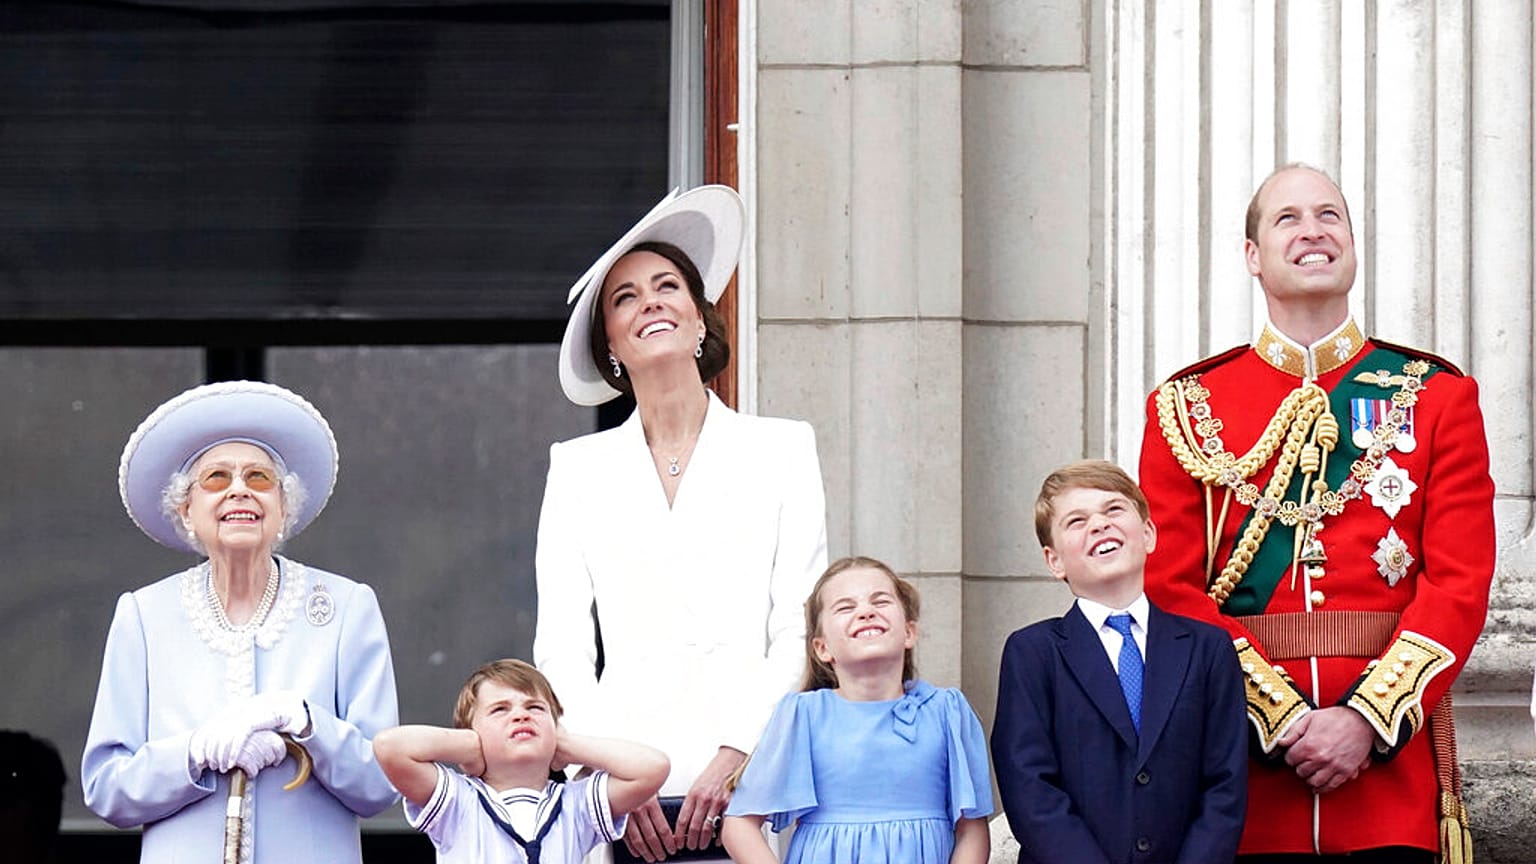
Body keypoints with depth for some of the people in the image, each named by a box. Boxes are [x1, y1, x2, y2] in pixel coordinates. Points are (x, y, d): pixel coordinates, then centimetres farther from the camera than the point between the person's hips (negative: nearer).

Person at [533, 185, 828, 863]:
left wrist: (735, 758, -8)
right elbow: (561, 650, 9)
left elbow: (800, 634, 4)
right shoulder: (578, 469, 14)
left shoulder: (781, 449, 11)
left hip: (745, 782, -1)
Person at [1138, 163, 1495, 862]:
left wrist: (1367, 718, -13)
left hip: (1392, 745, 0)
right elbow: (1172, 588, 0)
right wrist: (1282, 718, -12)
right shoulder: (1188, 406, 7)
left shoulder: (1437, 396, 8)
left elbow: (1461, 582, 0)